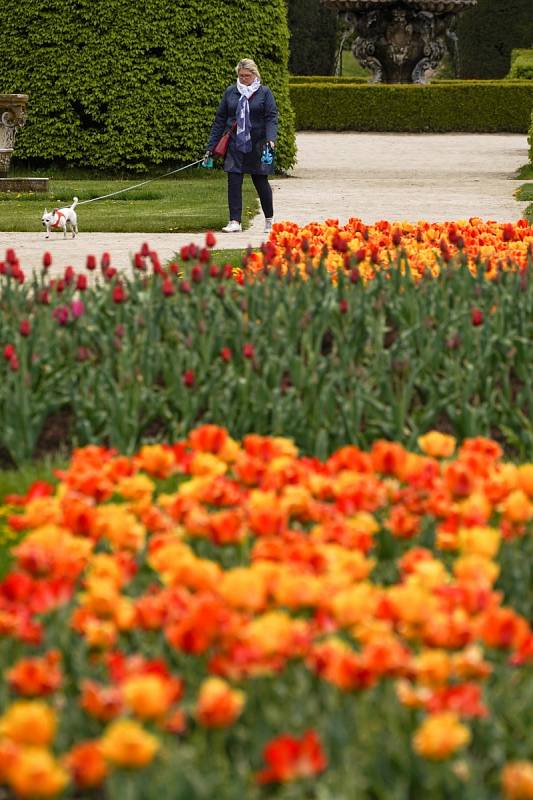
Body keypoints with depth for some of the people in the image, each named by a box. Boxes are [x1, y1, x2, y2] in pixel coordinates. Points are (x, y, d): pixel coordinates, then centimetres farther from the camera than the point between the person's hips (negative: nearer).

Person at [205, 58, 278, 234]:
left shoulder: (264, 93, 1)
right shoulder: (230, 92, 8)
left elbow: (271, 118, -5)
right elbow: (220, 120, 10)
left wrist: (271, 139, -23)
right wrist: (211, 146, 7)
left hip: (257, 146, -2)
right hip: (235, 146, 2)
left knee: (261, 182, 5)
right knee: (234, 182, -5)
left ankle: (269, 220, 21)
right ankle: (235, 222, -2)